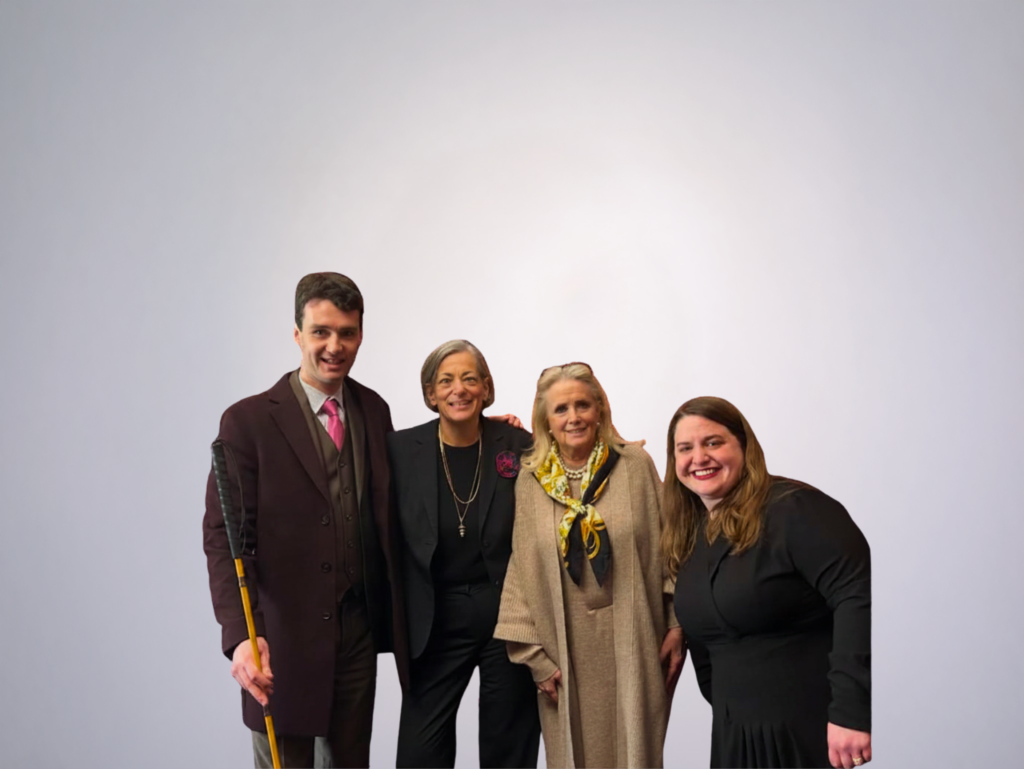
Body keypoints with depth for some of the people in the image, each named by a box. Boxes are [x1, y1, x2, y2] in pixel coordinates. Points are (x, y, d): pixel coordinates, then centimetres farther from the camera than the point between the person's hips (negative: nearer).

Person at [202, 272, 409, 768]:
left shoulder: (374, 410, 7)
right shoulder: (249, 421, -9)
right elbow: (224, 536, -13)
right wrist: (241, 636, -25)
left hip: (359, 629, 4)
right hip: (284, 635, -4)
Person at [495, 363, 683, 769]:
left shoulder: (634, 465, -4)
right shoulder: (530, 481, 0)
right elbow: (522, 572, 2)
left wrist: (677, 626, -4)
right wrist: (536, 656, -1)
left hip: (632, 643, -1)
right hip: (567, 650, 1)